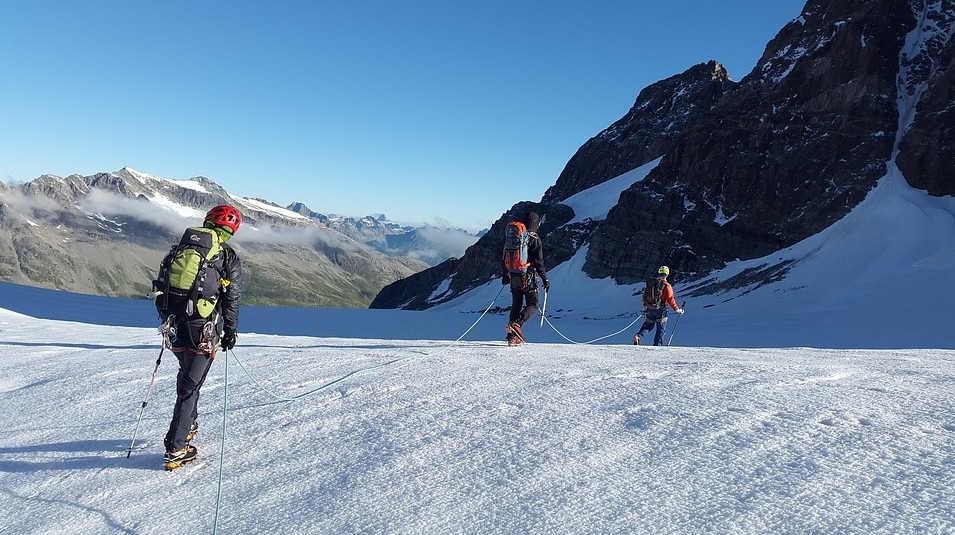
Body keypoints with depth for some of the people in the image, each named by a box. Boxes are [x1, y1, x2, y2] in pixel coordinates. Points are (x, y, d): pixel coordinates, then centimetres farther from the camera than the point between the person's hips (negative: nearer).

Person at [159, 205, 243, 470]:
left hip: (177, 327, 5)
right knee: (190, 385, 0)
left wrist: (166, 319, 23)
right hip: (204, 329, -5)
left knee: (186, 375, 26)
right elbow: (232, 299, -4)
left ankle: (189, 425, 39)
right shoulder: (229, 256, -4)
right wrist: (230, 331, 5)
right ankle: (175, 447, 0)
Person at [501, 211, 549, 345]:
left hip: (514, 278, 6)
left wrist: (505, 275, 24)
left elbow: (505, 258, 13)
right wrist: (545, 279, -7)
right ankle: (516, 324, -20)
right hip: (529, 278, -6)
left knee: (516, 305, 15)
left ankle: (512, 337, 13)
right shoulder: (535, 239, -9)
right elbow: (538, 262, -13)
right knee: (533, 305, 3)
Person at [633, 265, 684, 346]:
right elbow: (670, 299, -11)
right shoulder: (666, 286, -11)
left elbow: (645, 295, 12)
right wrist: (677, 309, 0)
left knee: (648, 326, 16)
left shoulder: (650, 283, 4)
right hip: (660, 310, -4)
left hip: (649, 309, 4)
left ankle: (638, 336, -6)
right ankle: (657, 344, 5)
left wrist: (645, 306, 26)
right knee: (661, 329, 9)